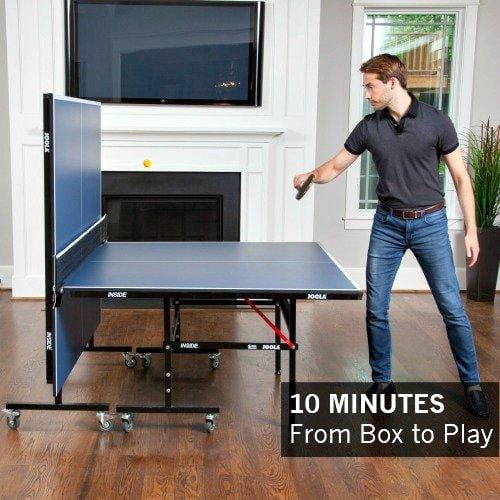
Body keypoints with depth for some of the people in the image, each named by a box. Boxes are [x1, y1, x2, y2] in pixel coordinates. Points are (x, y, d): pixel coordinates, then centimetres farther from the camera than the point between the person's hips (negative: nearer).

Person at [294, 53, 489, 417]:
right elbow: (336, 167, 11)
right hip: (387, 225, 3)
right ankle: (382, 381, 22)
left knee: (452, 308, 0)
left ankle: (471, 383, 18)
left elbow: (460, 177, -3)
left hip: (430, 223, -3)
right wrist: (310, 176, -11)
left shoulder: (436, 121, -7)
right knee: (376, 309, 4)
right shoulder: (369, 127, 1)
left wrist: (471, 231, -6)